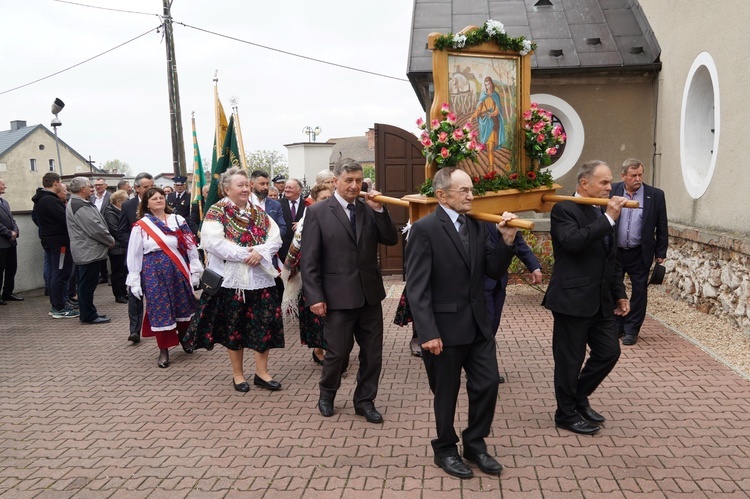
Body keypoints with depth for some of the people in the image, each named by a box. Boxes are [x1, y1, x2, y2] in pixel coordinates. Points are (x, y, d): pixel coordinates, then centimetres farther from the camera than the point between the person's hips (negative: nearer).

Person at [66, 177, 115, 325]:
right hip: (89, 252, -11)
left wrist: (108, 240, 13)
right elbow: (96, 229, -23)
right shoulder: (80, 206, -20)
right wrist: (111, 241, -8)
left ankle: (87, 313, 25)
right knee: (87, 285, -3)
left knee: (85, 284, 16)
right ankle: (89, 316, 5)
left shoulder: (75, 203, 15)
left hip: (84, 251, 11)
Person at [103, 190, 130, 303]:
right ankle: (118, 295, 11)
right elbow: (115, 230, -22)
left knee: (123, 270, 15)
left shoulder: (120, 211, 13)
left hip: (122, 246, 8)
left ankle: (123, 293, 24)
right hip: (116, 247, -8)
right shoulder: (110, 213, -15)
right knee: (118, 272, 1)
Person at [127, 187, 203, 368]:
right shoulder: (141, 226, 0)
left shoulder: (178, 220, 5)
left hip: (178, 271, 2)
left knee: (182, 305, 10)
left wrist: (195, 270, 0)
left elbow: (190, 245, 4)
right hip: (154, 272, -2)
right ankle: (163, 350, 13)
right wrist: (134, 281, -1)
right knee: (160, 309, 2)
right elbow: (134, 254, 1)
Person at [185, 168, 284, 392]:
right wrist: (244, 254, -21)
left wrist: (260, 251, -16)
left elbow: (275, 239, 4)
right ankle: (237, 373, 23)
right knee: (234, 327, 7)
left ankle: (262, 371, 18)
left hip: (261, 277, 4)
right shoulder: (216, 212, -4)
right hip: (232, 279, -4)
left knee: (265, 325, 4)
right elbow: (212, 242, -18)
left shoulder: (259, 213, 11)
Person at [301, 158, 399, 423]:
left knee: (373, 353, 11)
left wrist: (379, 209, -11)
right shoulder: (318, 212, -5)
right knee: (338, 352, 8)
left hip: (370, 294, 4)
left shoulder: (368, 209, 7)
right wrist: (315, 297, -12)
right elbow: (310, 259, -7)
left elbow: (391, 240, 0)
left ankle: (365, 401, 30)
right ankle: (327, 394, 35)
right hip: (338, 296, -4)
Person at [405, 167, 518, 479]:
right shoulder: (424, 229, -14)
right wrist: (428, 333, -21)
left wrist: (507, 240, -10)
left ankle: (475, 444, 33)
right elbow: (416, 287, -17)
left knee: (488, 384, 12)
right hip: (445, 327, -6)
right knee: (447, 393, 10)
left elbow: (494, 271, 5)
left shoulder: (477, 226, 7)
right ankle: (445, 450, 32)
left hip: (478, 324, 6)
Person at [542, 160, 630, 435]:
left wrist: (619, 293, 19)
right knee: (570, 359, 4)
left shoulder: (603, 214, 14)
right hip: (572, 300, -8)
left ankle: (579, 397, 33)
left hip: (601, 301, 8)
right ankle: (566, 414, 22)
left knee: (609, 352, 13)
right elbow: (573, 241, -29)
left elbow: (612, 259, 21)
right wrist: (608, 218, -23)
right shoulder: (564, 210, -11)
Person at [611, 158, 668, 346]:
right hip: (613, 251, 1)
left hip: (640, 253, -1)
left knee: (639, 291, 5)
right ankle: (616, 326, 27)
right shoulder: (611, 191, -4)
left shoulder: (655, 195, -4)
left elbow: (662, 227, 1)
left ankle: (631, 330, 18)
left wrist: (661, 253, 0)